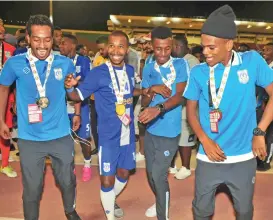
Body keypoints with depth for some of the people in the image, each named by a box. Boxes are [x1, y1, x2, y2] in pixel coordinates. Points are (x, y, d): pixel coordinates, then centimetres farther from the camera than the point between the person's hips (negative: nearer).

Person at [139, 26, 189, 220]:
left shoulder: (180, 65, -8)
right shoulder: (148, 69, 6)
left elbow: (179, 96, -19)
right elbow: (144, 102, 7)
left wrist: (159, 108, -36)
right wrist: (152, 90, -15)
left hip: (169, 131, -5)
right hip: (150, 129, 6)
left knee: (159, 175, -6)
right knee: (151, 172, 18)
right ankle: (160, 202, 45)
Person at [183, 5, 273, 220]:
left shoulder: (252, 61, -7)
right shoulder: (198, 72, -4)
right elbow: (191, 110, 2)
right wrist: (205, 140, -12)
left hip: (244, 158, 0)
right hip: (209, 157, 0)